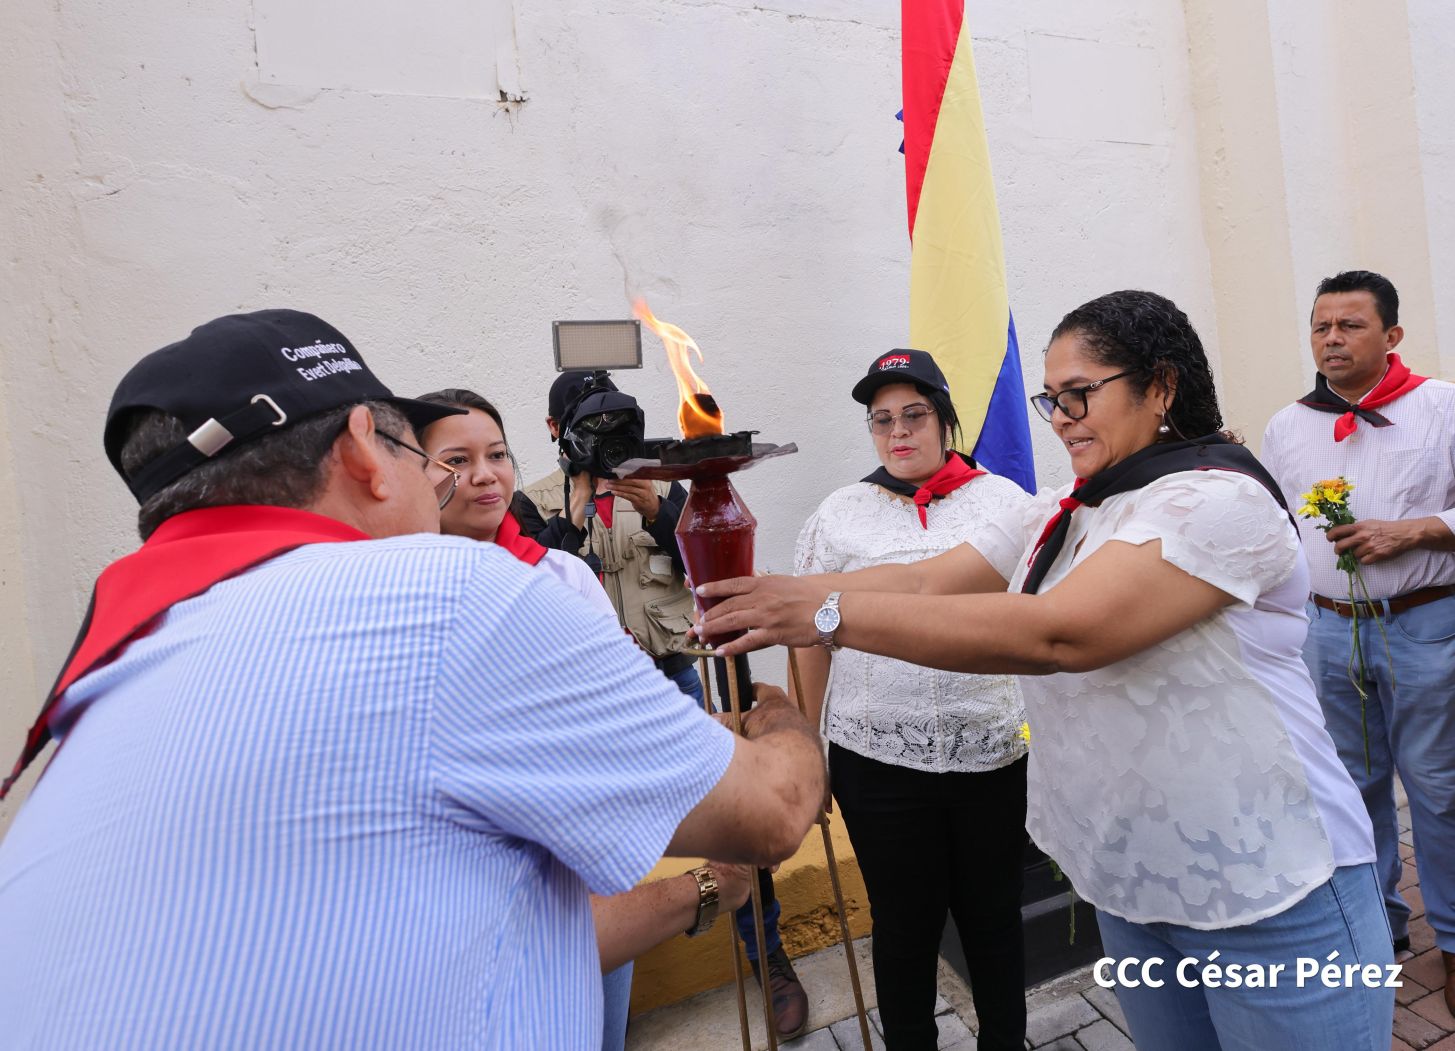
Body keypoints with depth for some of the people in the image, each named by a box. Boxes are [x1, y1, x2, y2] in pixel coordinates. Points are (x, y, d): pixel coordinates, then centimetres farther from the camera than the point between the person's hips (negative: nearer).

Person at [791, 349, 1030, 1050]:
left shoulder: (1004, 500, 3)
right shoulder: (839, 514, 1)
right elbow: (813, 641, 5)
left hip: (995, 751, 1)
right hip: (878, 760, 0)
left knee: (993, 918, 18)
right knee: (904, 927, 14)